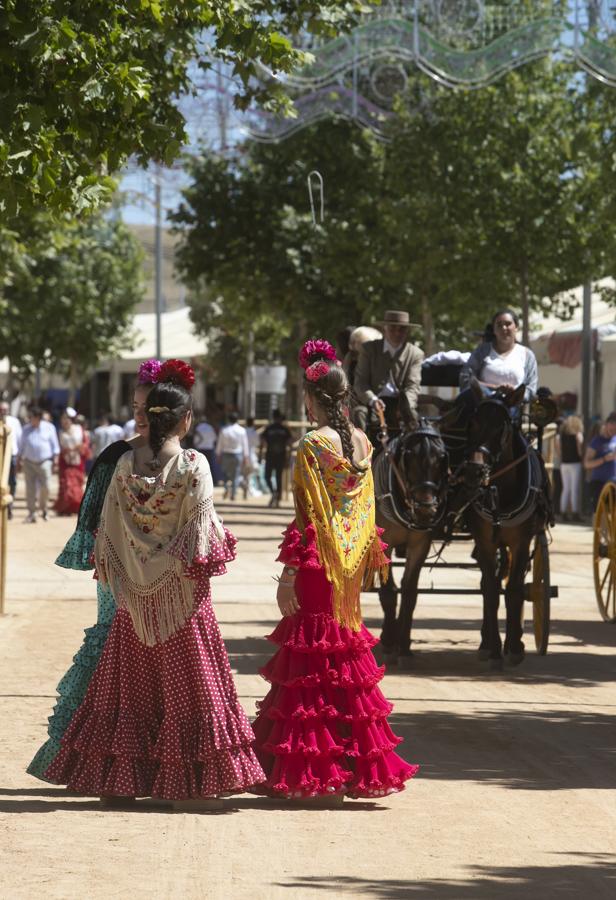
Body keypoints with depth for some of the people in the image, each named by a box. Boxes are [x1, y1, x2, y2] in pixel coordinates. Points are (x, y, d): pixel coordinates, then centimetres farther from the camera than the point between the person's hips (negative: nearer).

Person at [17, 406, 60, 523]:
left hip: (44, 462, -2)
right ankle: (32, 513, 2)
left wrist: (55, 461, 0)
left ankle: (43, 509, 15)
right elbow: (21, 447, 16)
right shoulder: (26, 430, 10)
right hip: (29, 462, 2)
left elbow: (55, 446, 6)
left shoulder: (49, 428, 4)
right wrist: (19, 461, 12)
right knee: (30, 489, -3)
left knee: (45, 487, -9)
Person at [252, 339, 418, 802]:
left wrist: (289, 572, -14)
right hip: (349, 569, 7)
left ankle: (308, 773, -1)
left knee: (311, 659, -2)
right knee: (347, 656, 13)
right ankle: (357, 768, 16)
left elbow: (307, 515, -16)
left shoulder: (314, 445, -14)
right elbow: (366, 508, 12)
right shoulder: (362, 443, 6)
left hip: (317, 566, -7)